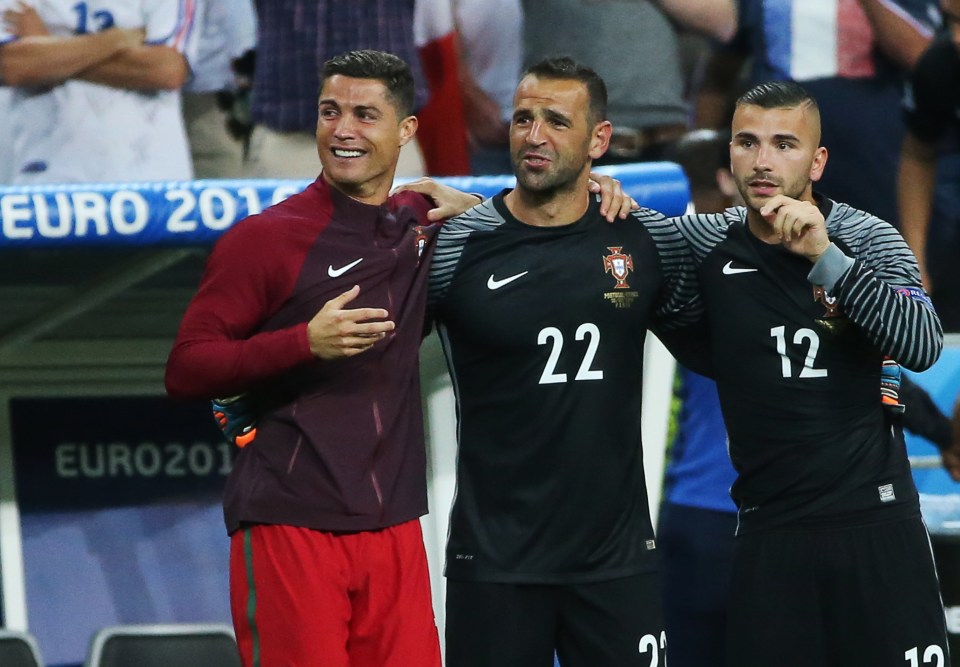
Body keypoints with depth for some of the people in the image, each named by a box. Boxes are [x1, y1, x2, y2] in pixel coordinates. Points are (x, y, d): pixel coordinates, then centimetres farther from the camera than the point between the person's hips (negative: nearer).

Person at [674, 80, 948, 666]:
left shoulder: (866, 239, -3)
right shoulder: (706, 244, 3)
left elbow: (923, 348, -19)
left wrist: (825, 257, -27)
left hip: (876, 522, -2)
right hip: (769, 529, 2)